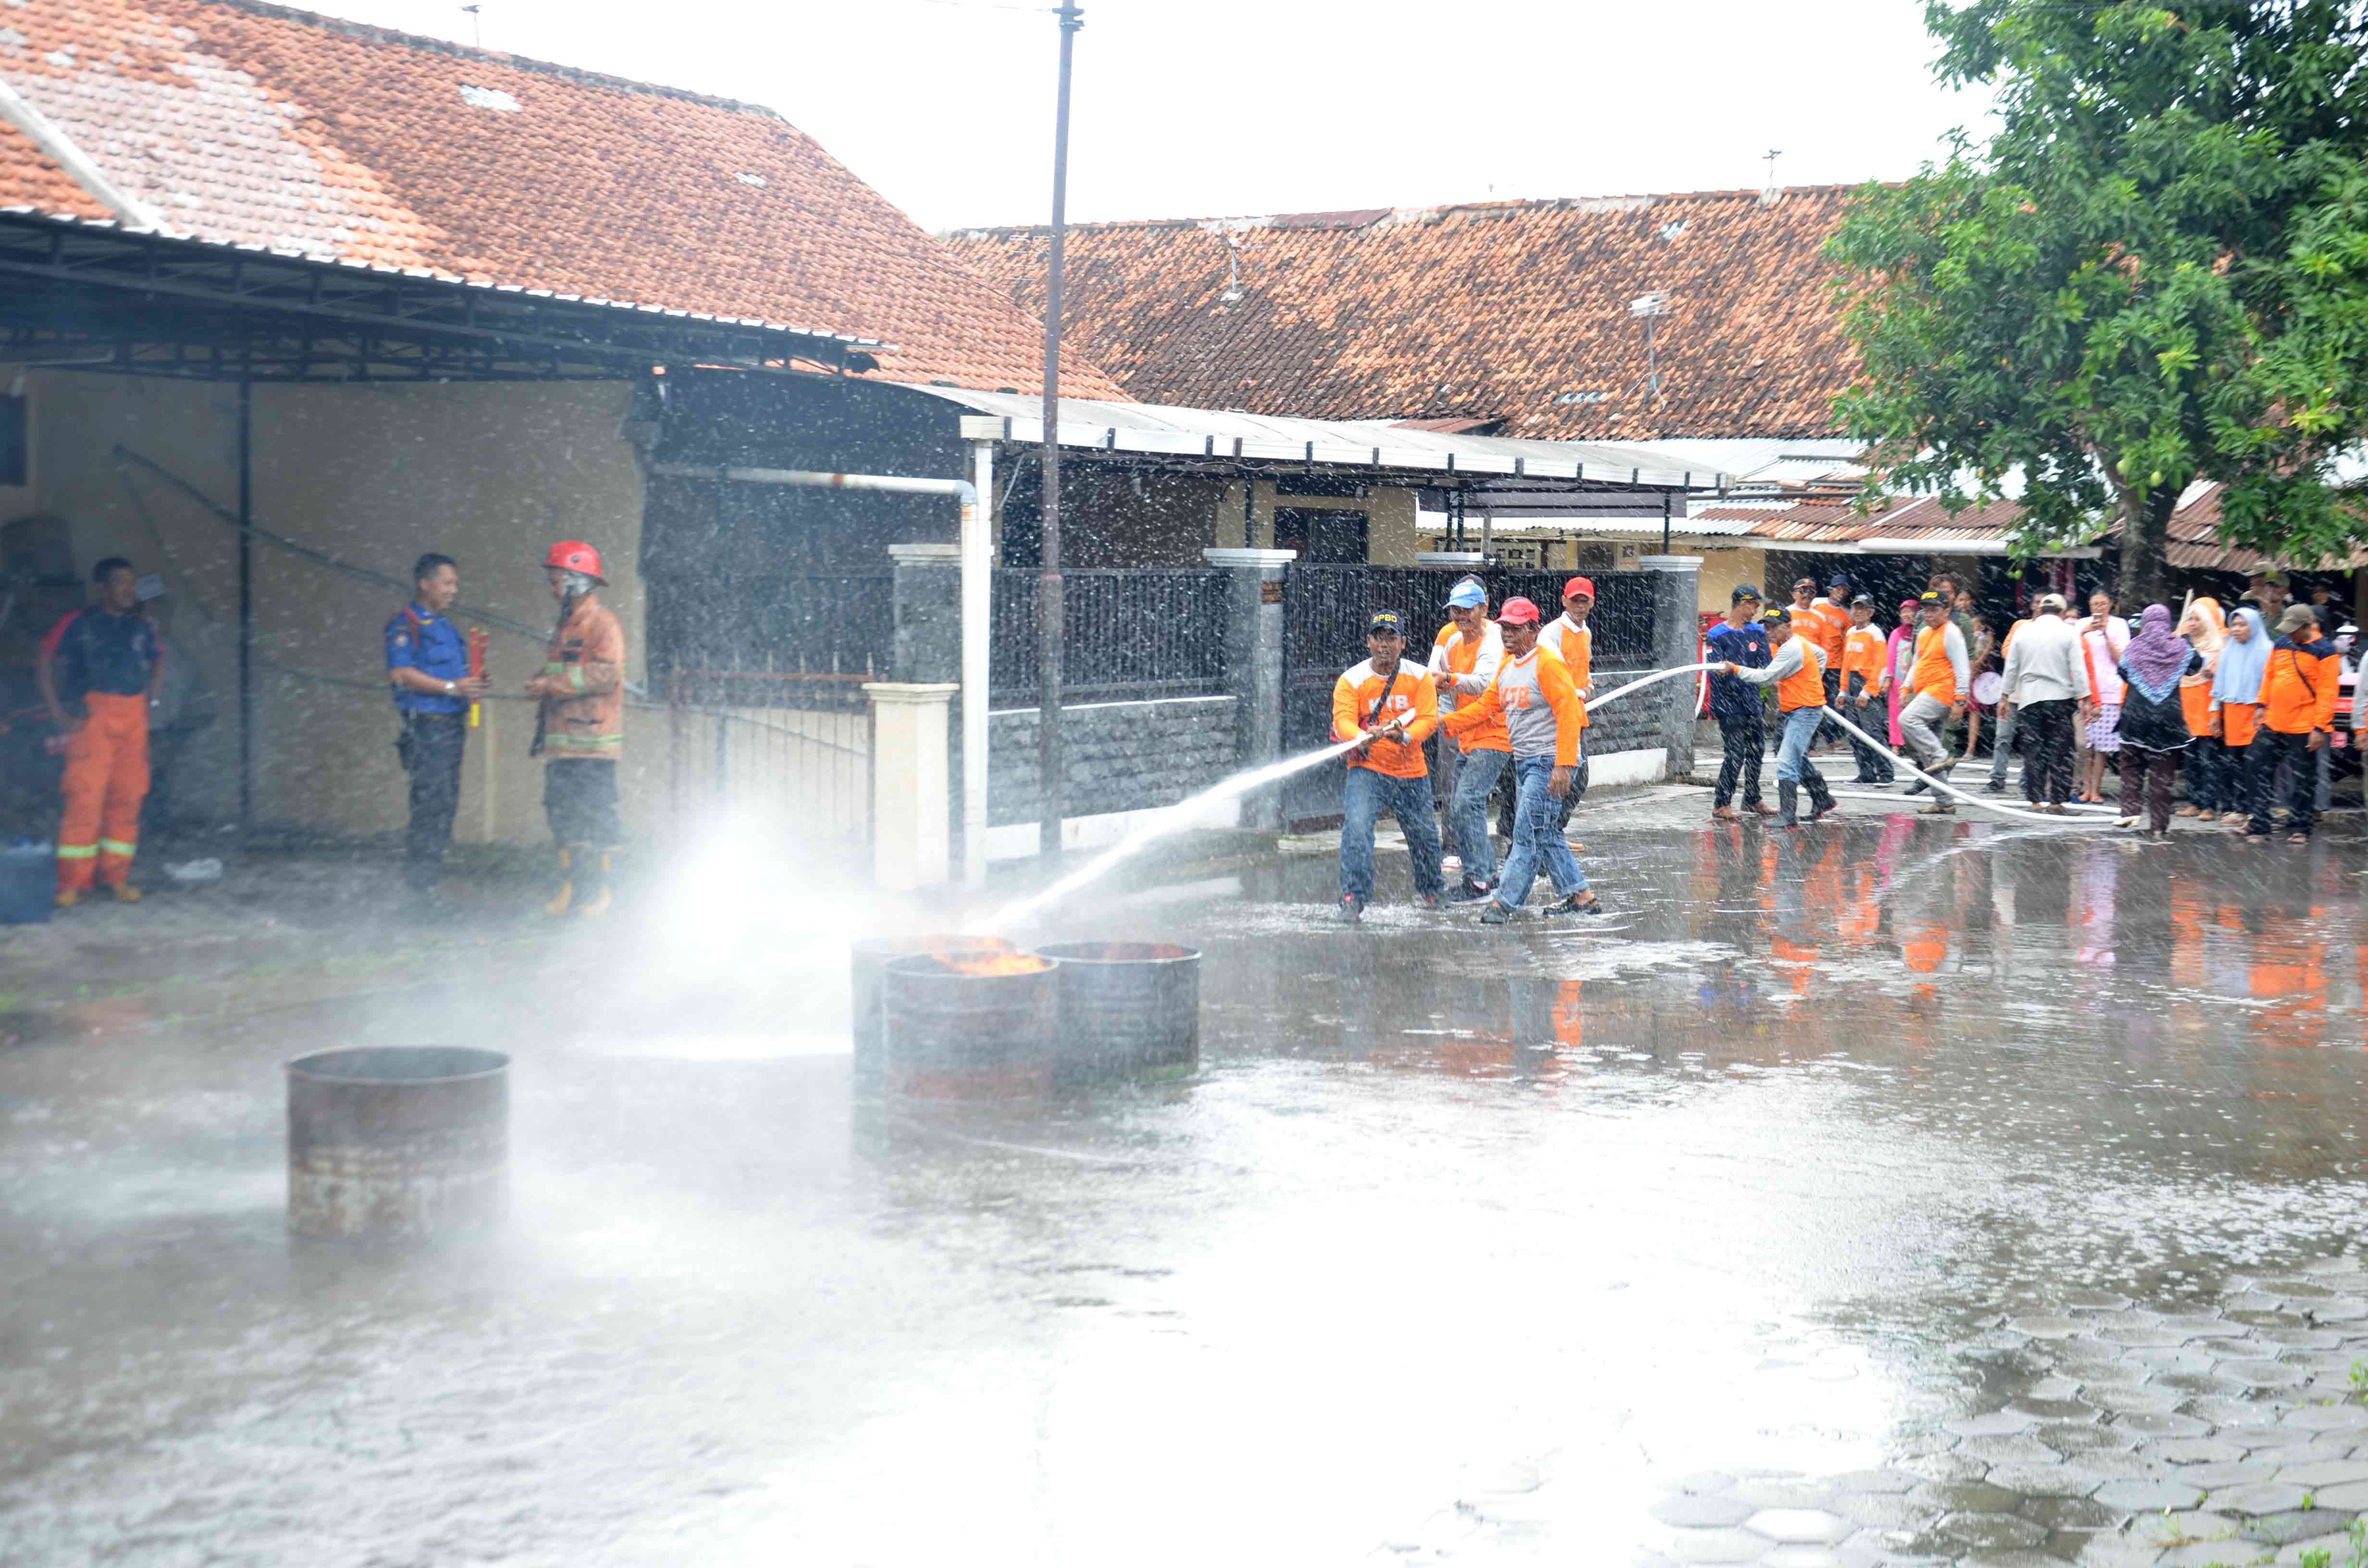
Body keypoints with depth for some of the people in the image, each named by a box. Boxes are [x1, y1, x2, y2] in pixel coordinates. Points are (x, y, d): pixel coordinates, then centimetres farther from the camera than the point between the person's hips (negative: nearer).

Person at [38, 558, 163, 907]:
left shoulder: (142, 627, 11)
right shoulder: (79, 624, -2)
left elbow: (158, 660, 28)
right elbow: (46, 663, -2)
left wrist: (151, 700, 16)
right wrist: (56, 712, -7)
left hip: (133, 718, 5)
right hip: (92, 717, -5)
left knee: (128, 797, 4)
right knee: (86, 796, -9)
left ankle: (116, 876, 14)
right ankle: (73, 882, -5)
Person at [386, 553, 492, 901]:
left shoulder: (445, 625, 21)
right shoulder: (405, 624, -7)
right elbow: (401, 674, -17)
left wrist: (472, 686, 8)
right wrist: (452, 688, -20)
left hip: (451, 725, 9)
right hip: (425, 725, -9)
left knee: (446, 803, 8)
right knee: (431, 801, -12)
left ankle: (427, 878, 13)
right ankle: (418, 882, -9)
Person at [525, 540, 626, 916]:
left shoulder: (602, 623, -8)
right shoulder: (566, 626, 22)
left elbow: (607, 674, -19)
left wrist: (553, 684, -18)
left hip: (592, 744, -9)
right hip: (563, 743, 9)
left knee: (596, 815, -7)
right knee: (563, 815, 9)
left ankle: (599, 893, -2)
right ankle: (571, 889, 16)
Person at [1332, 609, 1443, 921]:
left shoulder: (1419, 678, -1)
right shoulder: (1351, 680, -7)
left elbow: (1429, 719, -10)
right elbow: (1343, 720, -19)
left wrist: (1404, 735, -31)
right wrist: (1362, 738, -41)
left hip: (1412, 772, 3)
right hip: (1367, 769, -2)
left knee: (1424, 834, 13)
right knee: (1357, 825, -24)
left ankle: (1431, 889, 41)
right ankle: (1353, 898, -19)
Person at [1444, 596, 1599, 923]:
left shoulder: (1548, 663, -13)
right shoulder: (1507, 666, 14)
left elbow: (1569, 713, -18)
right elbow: (1487, 705, 18)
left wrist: (1563, 765, -24)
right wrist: (1446, 723, 6)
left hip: (1548, 761, -9)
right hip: (1524, 761, 9)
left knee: (1528, 831, -10)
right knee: (1546, 832, 11)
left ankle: (1504, 901, -10)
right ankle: (1578, 895, 19)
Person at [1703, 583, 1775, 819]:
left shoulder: (1758, 631, 9)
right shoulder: (1717, 634, -6)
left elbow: (1766, 665, 3)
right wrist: (1723, 668, -32)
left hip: (1753, 701, 6)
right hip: (1729, 704, -6)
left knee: (1756, 751, 12)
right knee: (1735, 754, -11)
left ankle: (1752, 799, 28)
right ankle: (1721, 804, -2)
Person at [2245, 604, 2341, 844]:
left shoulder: (2324, 651, -11)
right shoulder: (2281, 644, 7)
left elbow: (2328, 692, -13)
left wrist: (2320, 727, -17)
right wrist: (2262, 705, 9)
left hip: (2304, 727, -6)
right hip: (2274, 723, 6)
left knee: (2304, 779, 4)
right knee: (2261, 770, 7)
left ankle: (2298, 829, 14)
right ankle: (2258, 826, 15)